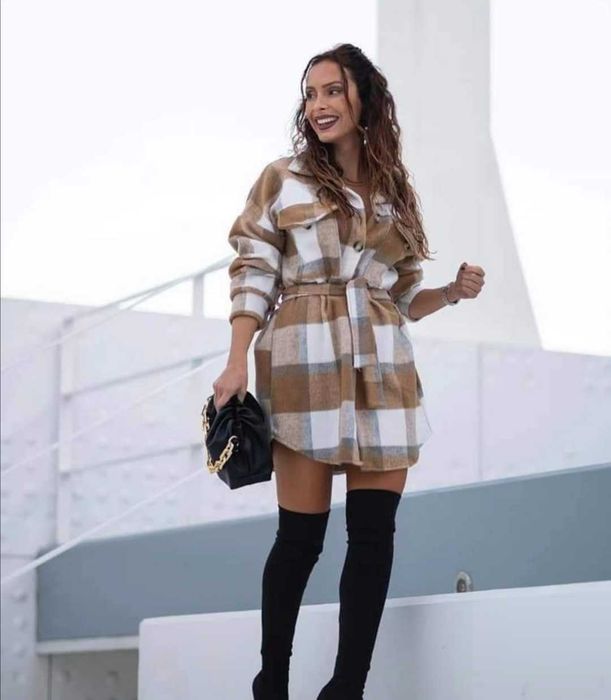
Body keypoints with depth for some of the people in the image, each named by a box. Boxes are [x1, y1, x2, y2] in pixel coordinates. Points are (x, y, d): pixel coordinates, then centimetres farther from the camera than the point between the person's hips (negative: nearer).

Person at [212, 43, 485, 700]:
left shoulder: (394, 191, 17)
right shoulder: (282, 179, 6)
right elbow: (252, 277, 0)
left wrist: (454, 291, 2)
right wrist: (236, 362, -11)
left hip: (383, 371, 4)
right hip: (306, 366, -4)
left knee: (374, 535, -2)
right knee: (301, 534, -4)